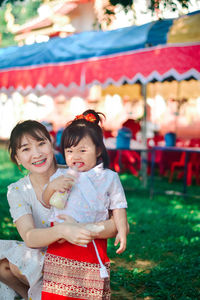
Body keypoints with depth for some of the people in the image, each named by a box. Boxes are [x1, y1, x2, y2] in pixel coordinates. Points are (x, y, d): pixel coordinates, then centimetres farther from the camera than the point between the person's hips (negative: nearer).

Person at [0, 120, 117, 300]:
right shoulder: (17, 191, -4)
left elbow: (120, 224, -20)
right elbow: (29, 237, -22)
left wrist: (81, 229, -39)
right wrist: (61, 231, -43)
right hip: (42, 257, 4)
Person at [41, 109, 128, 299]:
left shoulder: (109, 178, 6)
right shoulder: (60, 176, 11)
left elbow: (117, 207, 7)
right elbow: (46, 202, 9)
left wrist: (122, 231, -6)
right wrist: (52, 186, -10)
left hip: (93, 239, -1)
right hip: (62, 241, 2)